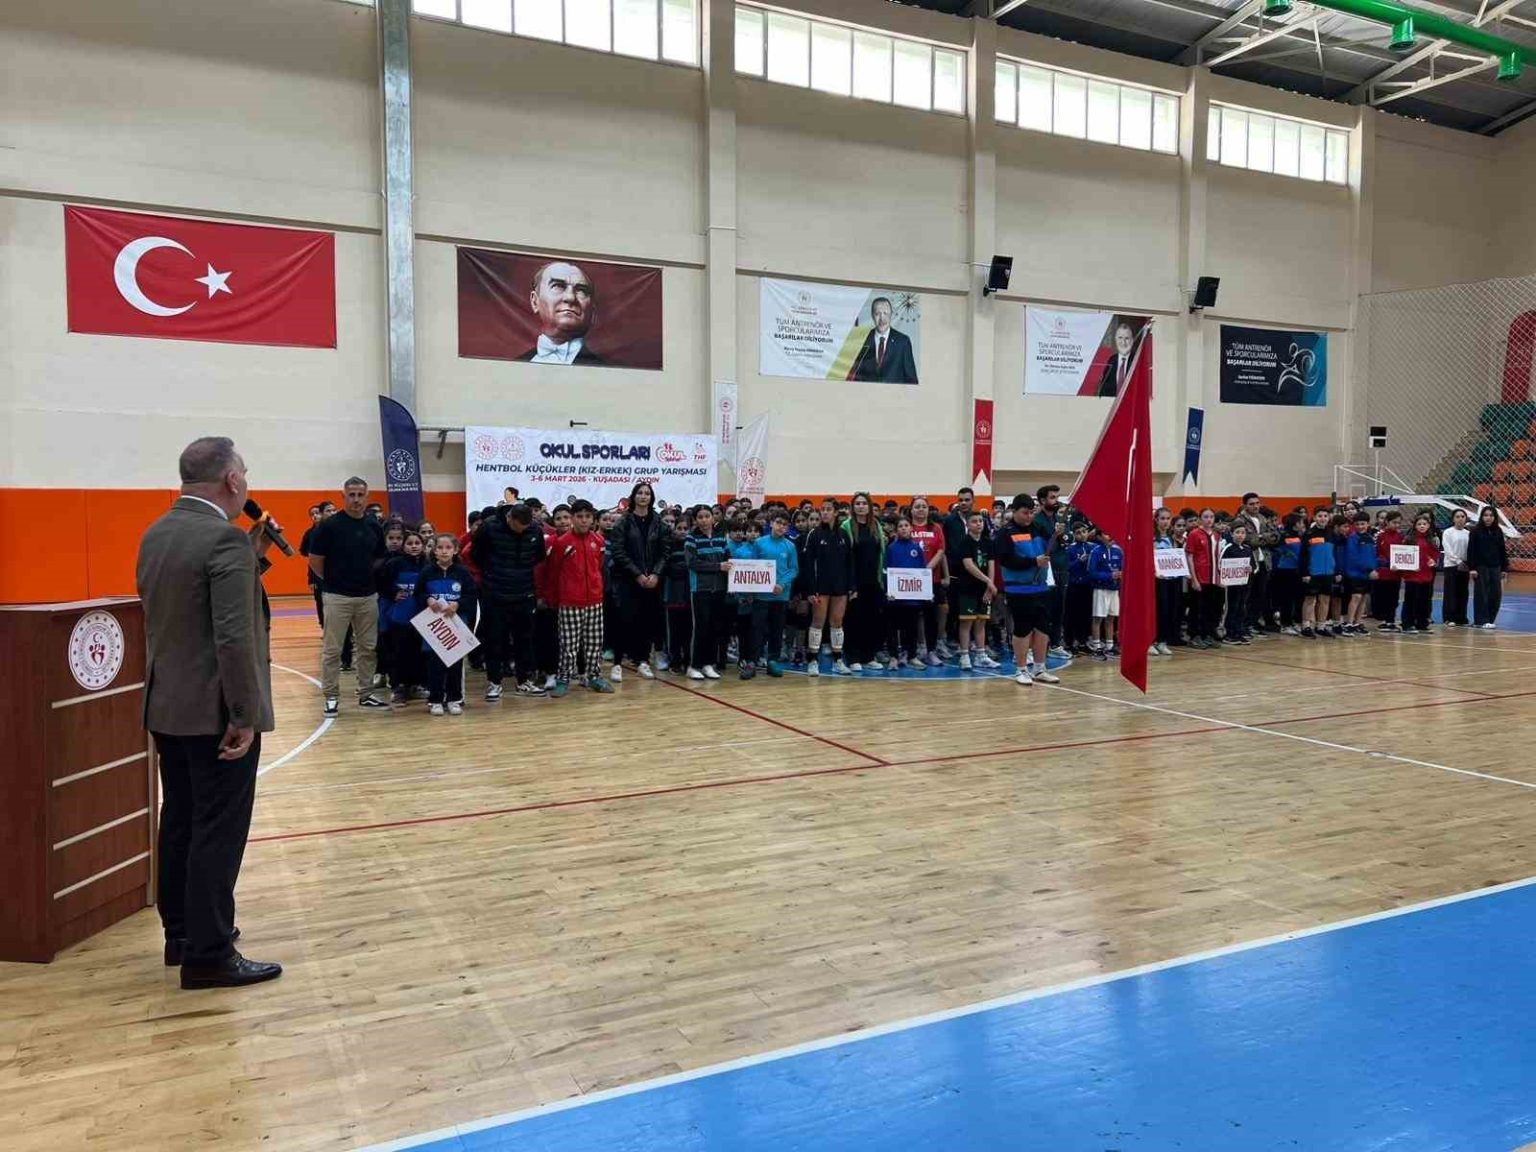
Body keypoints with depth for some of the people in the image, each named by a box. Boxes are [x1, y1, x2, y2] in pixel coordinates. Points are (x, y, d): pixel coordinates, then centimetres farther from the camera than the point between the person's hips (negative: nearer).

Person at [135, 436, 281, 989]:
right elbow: (234, 638, -25)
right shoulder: (227, 540, -19)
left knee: (180, 823, 17)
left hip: (167, 707, 9)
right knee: (218, 832, -1)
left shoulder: (155, 534, 9)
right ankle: (209, 955, 6)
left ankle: (181, 935, 30)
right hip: (214, 712, -9)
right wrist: (246, 716, -19)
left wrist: (253, 555, 11)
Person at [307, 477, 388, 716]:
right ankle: (331, 697, 12)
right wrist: (334, 579, 4)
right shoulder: (329, 526, -9)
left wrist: (365, 577, 8)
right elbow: (315, 560, -4)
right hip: (337, 597, -5)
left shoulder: (374, 526, 5)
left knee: (368, 648, 10)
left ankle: (366, 695, 21)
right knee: (332, 650, 2)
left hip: (368, 596, 5)